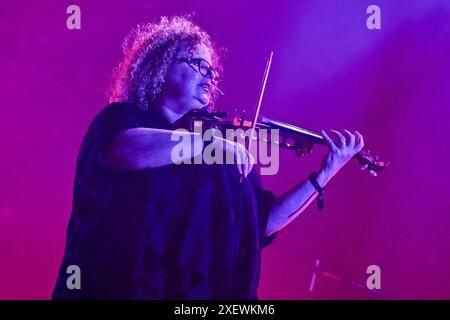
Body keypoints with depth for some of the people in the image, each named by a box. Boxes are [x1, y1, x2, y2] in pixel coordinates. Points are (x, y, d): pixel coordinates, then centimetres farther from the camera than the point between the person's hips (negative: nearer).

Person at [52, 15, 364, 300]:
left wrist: (323, 175, 7)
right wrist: (212, 141, -17)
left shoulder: (226, 148, 14)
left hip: (205, 289, 4)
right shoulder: (121, 118, 3)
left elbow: (264, 220, 13)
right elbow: (130, 152, -21)